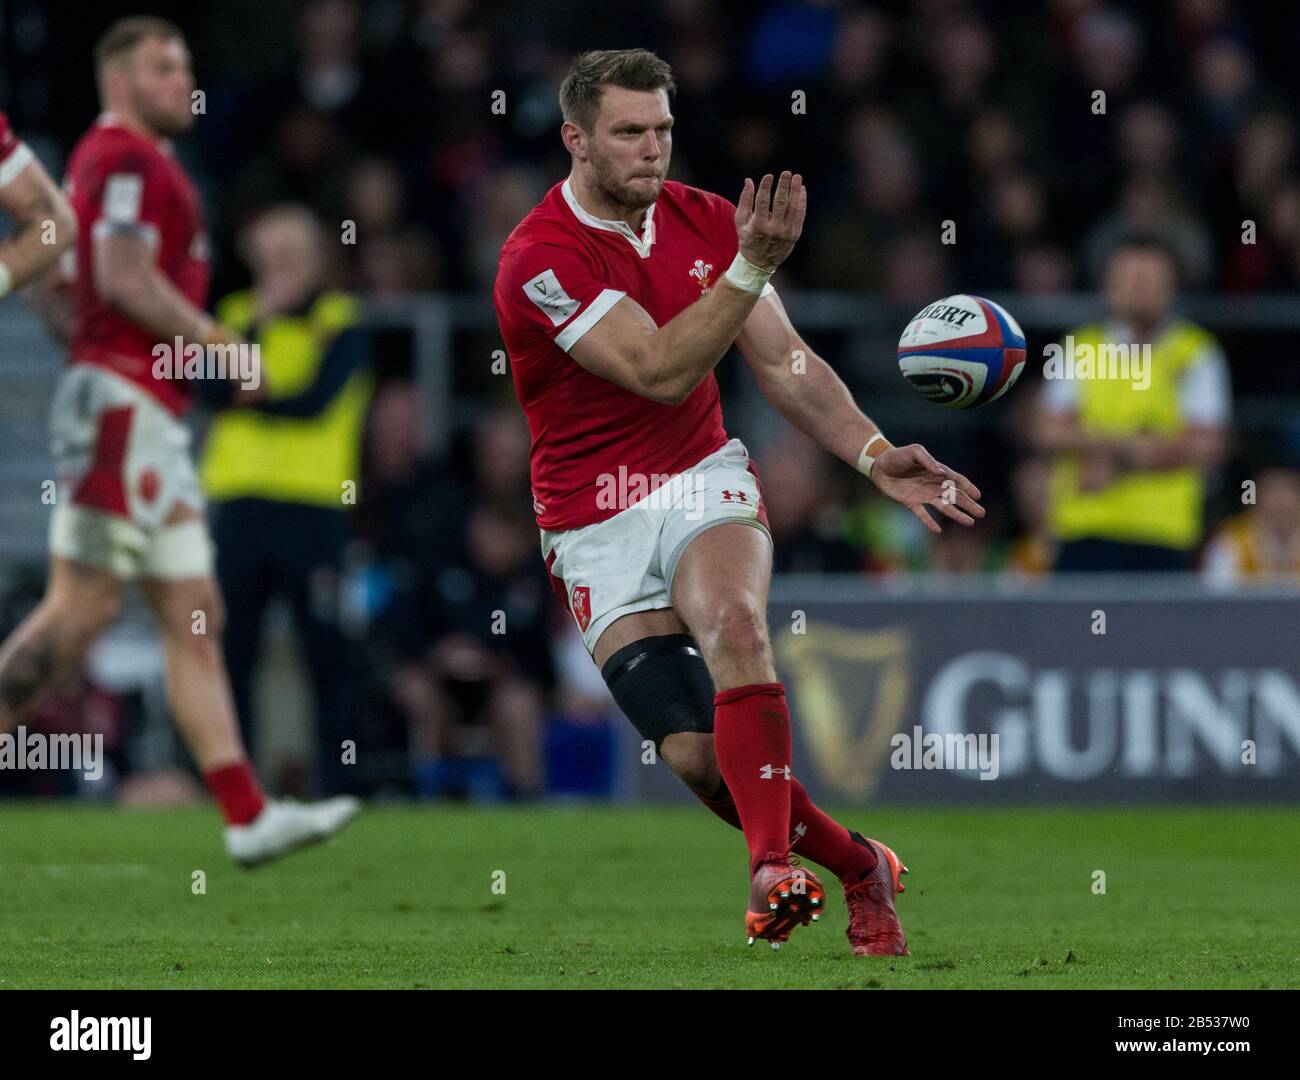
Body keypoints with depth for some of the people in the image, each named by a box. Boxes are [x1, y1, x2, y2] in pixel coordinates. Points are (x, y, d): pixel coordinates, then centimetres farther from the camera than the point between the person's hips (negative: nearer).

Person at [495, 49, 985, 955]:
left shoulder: (707, 220, 2)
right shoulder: (540, 259, -17)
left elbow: (786, 364, 5)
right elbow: (659, 371, -26)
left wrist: (877, 456, -9)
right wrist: (752, 266, -34)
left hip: (703, 477, 2)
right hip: (598, 524, -2)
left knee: (734, 625, -32)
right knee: (696, 755, -12)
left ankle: (775, 865, -39)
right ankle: (856, 865, 9)